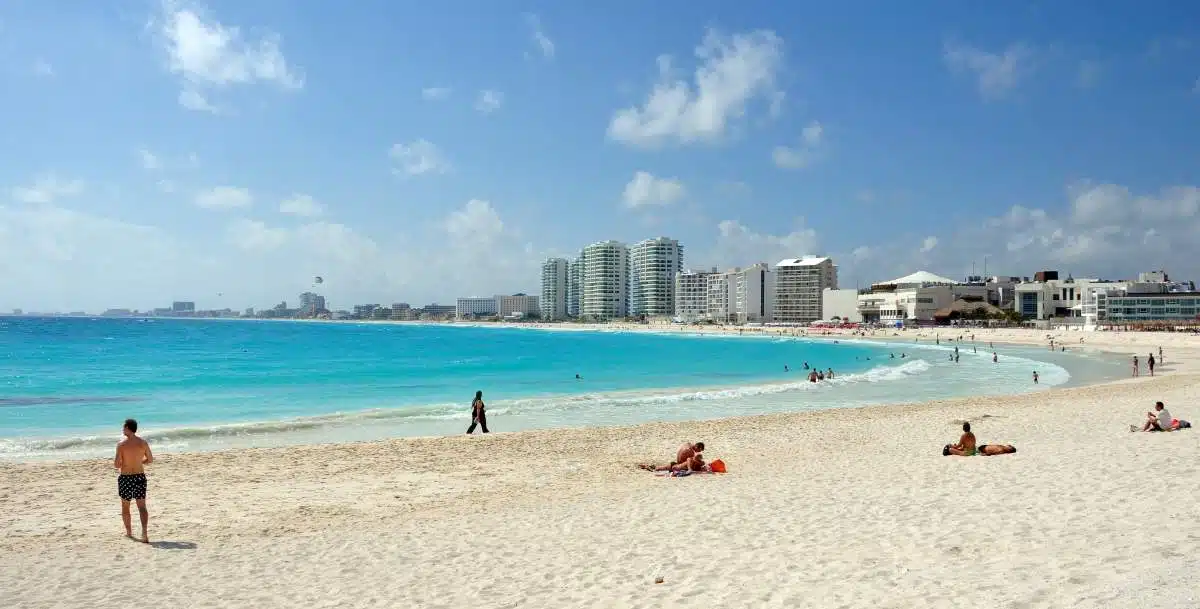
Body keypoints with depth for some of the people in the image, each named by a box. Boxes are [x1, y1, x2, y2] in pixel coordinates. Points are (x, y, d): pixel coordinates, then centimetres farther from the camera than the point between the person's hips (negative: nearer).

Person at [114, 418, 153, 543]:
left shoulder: (121, 444, -12)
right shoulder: (143, 443, -2)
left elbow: (116, 465, -14)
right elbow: (150, 459, 7)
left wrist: (117, 462, 9)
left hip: (125, 478, -2)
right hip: (140, 476, 2)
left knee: (125, 506, 17)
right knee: (142, 506, 2)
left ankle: (129, 532, 28)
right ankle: (144, 533, -13)